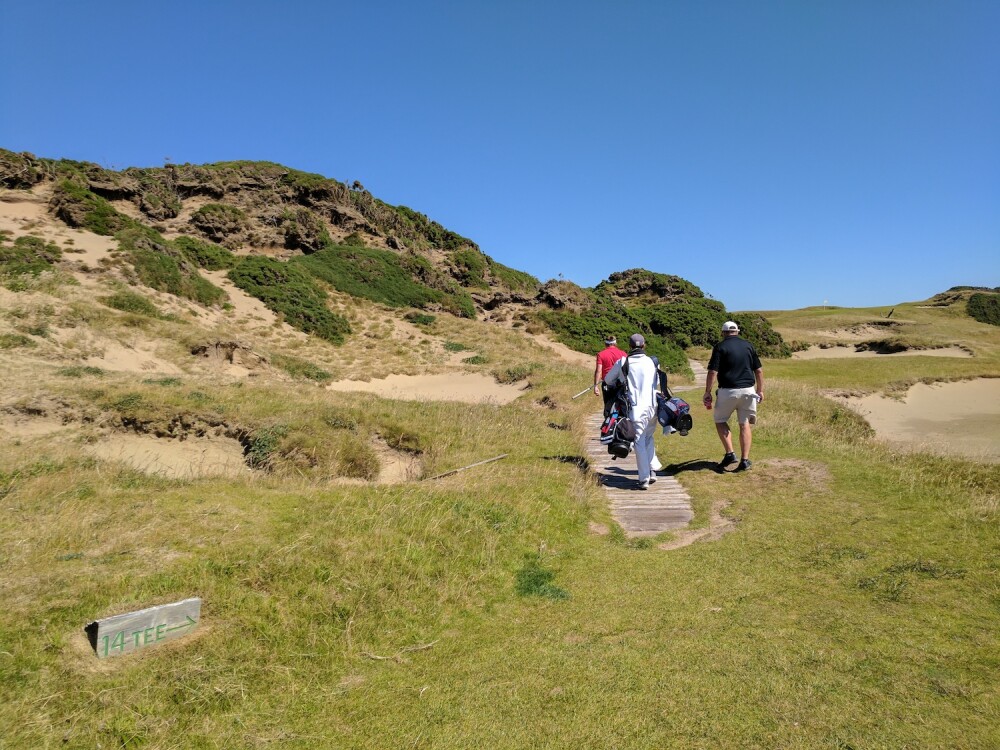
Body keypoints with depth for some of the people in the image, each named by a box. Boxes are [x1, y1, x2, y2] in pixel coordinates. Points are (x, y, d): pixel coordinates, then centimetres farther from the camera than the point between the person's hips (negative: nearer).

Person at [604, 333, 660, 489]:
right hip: (652, 406, 3)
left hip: (635, 408, -3)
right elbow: (656, 382, 13)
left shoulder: (622, 362, -1)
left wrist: (616, 386, 31)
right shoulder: (651, 362, 5)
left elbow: (608, 379, 11)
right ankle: (651, 472, 18)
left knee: (640, 443, 0)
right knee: (649, 438, 20)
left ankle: (644, 479, -2)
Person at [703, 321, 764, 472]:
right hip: (748, 390, 4)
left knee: (720, 420, 13)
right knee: (745, 424, 9)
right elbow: (759, 370, 9)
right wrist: (760, 390, 18)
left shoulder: (720, 347, -4)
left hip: (728, 391, -3)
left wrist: (707, 392, -4)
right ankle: (745, 460, 6)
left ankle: (730, 453, 1)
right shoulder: (748, 345, 9)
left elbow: (713, 372, -11)